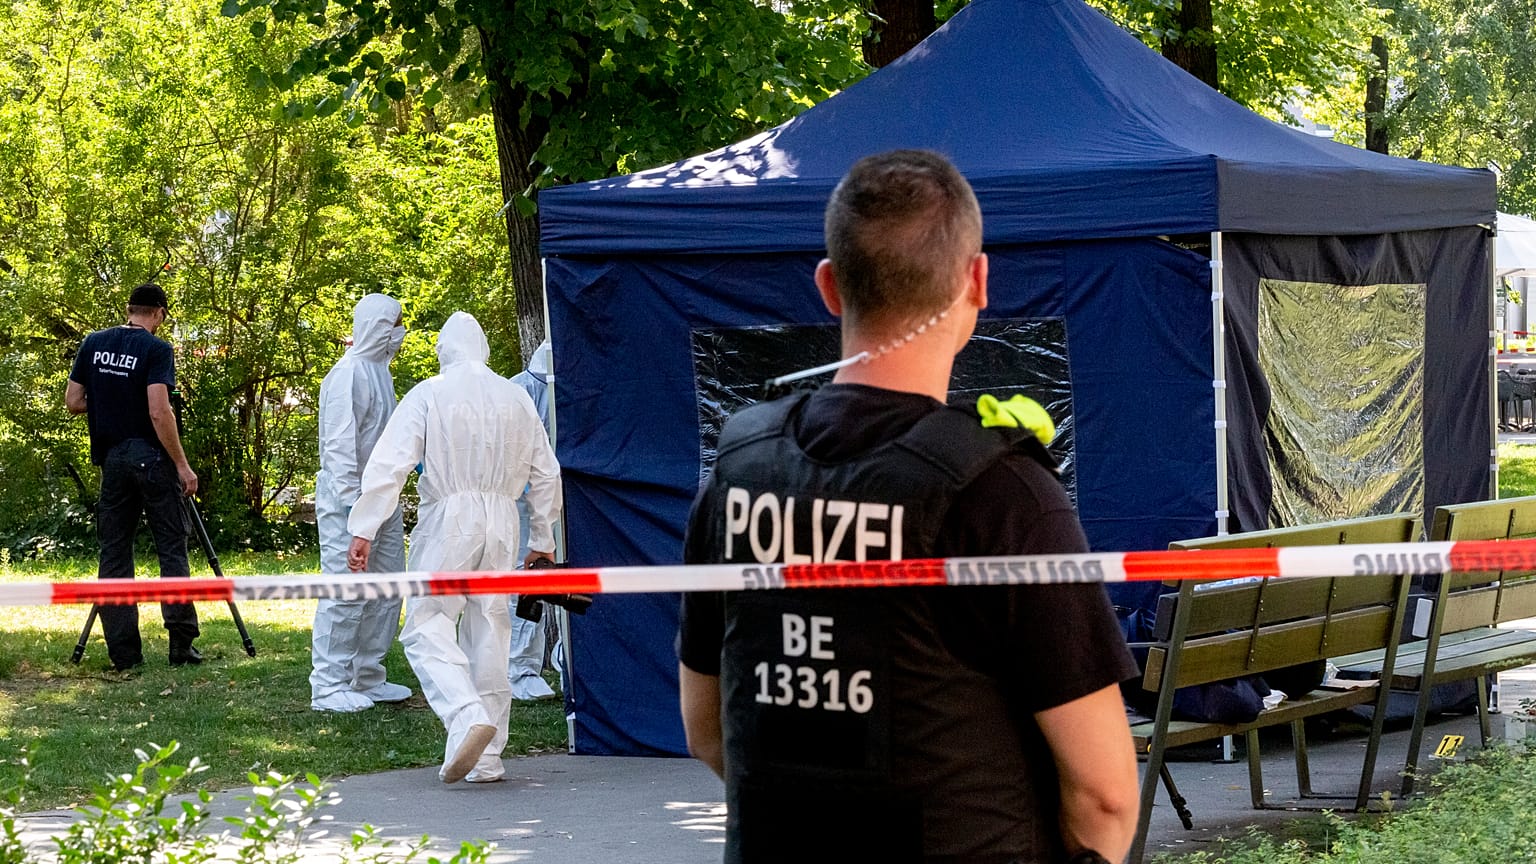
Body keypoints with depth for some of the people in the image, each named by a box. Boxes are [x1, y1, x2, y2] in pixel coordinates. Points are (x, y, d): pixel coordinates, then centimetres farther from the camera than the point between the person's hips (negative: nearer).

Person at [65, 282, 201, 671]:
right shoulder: (157, 349, -9)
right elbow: (159, 412, -17)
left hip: (111, 458, 5)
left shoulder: (93, 344, 6)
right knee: (172, 548, 1)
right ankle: (181, 643, -6)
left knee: (114, 552, 6)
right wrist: (182, 465, -13)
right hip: (150, 457, -4)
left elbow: (73, 402, 6)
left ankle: (124, 653, 3)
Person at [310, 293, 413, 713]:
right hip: (350, 499, -10)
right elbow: (340, 441, -20)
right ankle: (328, 687, -8)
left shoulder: (379, 370, 16)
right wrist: (350, 498, -24)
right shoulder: (350, 373, -14)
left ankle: (368, 679, 20)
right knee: (346, 591, -10)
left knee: (387, 589, 12)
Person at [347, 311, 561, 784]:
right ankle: (487, 757, 11)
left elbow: (390, 463, -10)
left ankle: (468, 715, -26)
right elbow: (545, 473, 17)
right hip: (502, 520, 5)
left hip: (447, 518, -5)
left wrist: (363, 530, -10)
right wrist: (542, 538, 26)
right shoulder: (516, 398, 12)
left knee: (428, 624, -2)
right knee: (489, 630, 9)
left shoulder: (429, 394, -2)